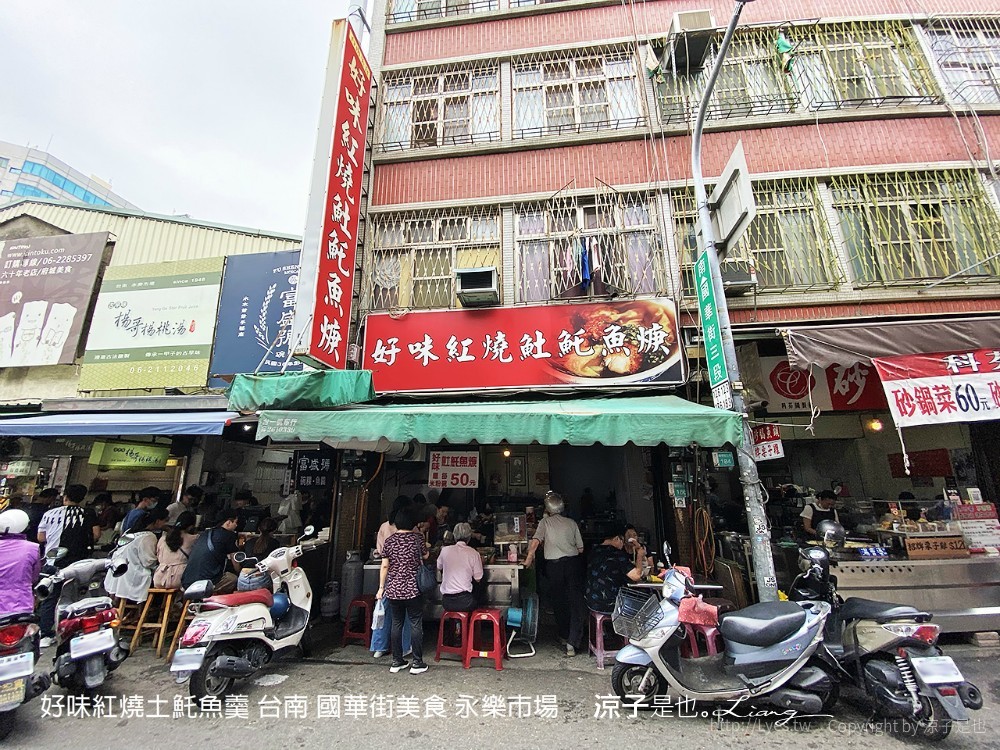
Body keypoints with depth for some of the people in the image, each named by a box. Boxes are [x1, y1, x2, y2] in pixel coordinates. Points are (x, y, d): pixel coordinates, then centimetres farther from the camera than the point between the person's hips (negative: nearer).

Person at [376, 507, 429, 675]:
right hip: (413, 589, -3)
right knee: (416, 625, 6)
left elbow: (384, 566, 1)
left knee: (396, 624, 14)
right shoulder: (418, 537, -8)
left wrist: (381, 587, 9)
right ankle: (417, 664, 11)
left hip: (393, 590, 3)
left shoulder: (389, 541, 0)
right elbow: (425, 556, 6)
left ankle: (396, 662, 21)